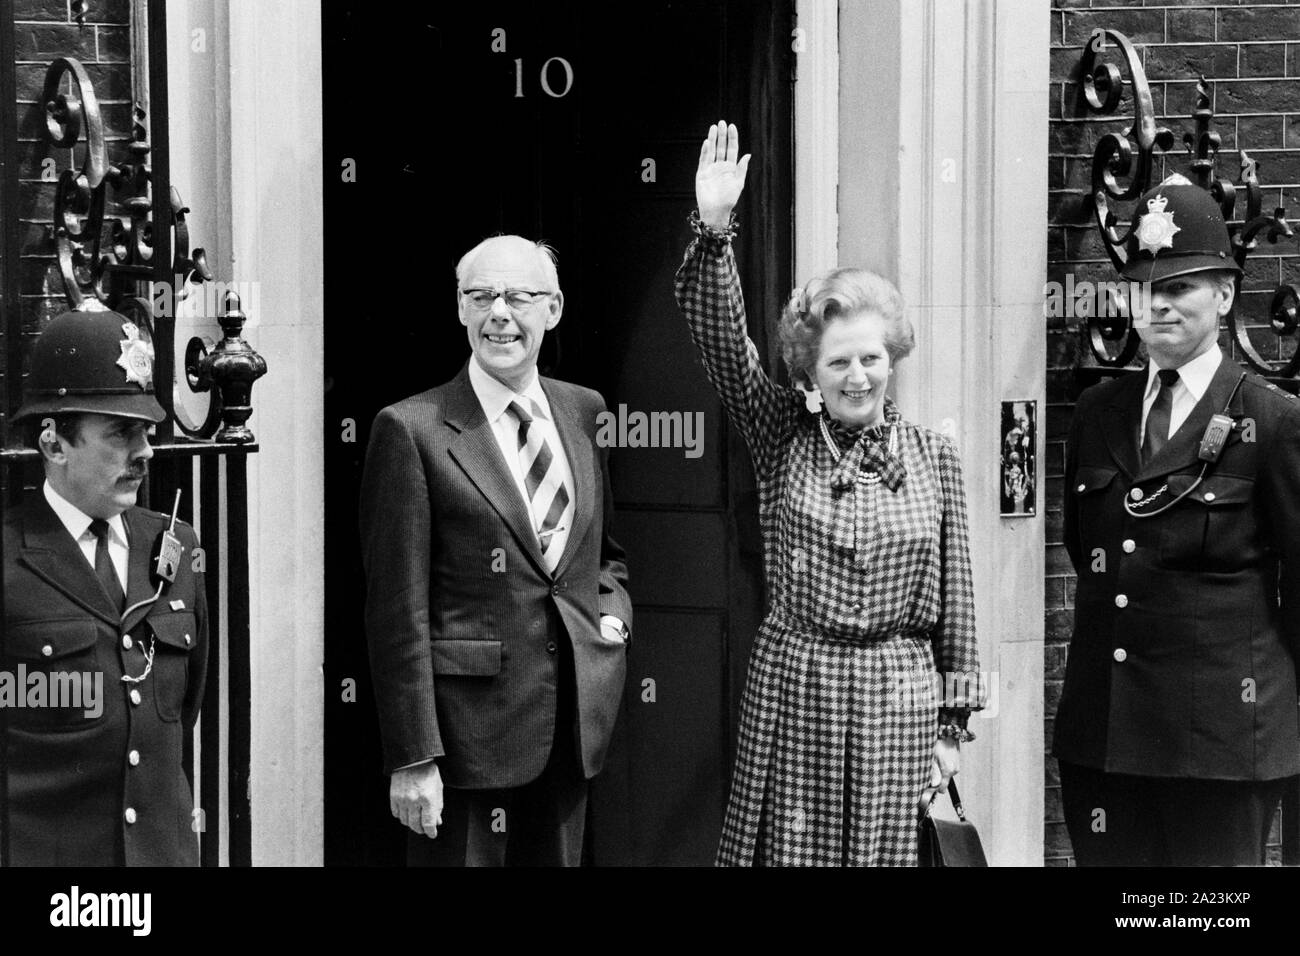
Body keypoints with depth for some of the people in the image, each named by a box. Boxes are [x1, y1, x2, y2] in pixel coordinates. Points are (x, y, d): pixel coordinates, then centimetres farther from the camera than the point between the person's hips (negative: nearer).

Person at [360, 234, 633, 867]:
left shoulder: (582, 412, 10)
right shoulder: (411, 430, -8)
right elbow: (398, 611, -10)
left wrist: (613, 612, 3)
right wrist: (412, 759, -14)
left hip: (573, 727, 5)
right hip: (469, 731, -5)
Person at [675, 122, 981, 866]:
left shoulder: (935, 456, 4)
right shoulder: (784, 439, 3)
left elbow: (956, 600, 6)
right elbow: (722, 339, -10)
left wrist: (956, 723, 5)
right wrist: (714, 231, -24)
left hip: (898, 699, 0)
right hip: (791, 692, 0)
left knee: (889, 852, 3)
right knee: (790, 850, 2)